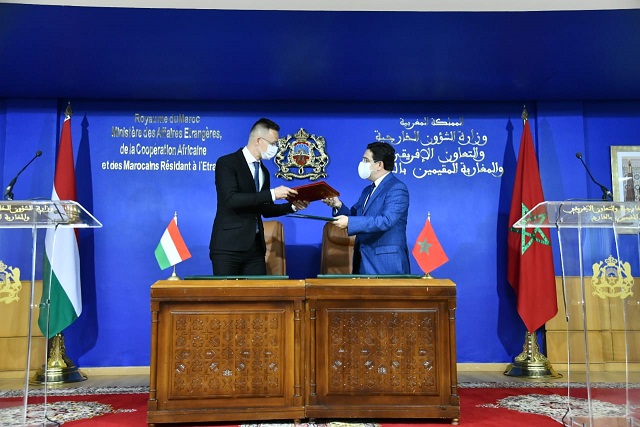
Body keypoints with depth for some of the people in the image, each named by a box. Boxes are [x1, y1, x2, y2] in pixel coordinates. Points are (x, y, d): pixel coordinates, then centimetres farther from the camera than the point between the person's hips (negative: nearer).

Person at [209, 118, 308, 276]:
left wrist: (292, 206, 7)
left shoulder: (264, 172, 17)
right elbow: (231, 199, -21)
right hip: (229, 245, -6)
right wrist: (271, 194, -21)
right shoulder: (227, 163, -7)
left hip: (255, 246, 7)